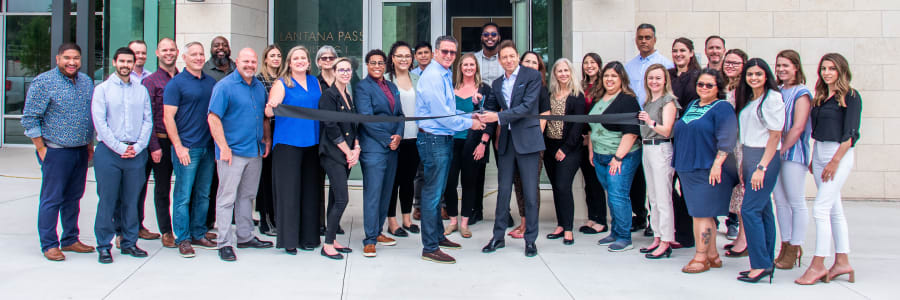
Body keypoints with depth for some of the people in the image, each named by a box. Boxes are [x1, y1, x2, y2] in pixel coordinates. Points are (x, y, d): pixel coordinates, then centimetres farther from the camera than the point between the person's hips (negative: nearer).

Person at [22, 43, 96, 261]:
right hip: (56, 151, -6)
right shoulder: (43, 82, -8)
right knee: (52, 198, -1)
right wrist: (41, 149, -11)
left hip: (81, 151, 6)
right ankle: (49, 245, 9)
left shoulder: (86, 82, 10)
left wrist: (89, 144, 16)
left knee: (73, 197, 12)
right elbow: (30, 119, -9)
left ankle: (70, 240, 22)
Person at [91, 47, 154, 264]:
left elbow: (148, 121, 8)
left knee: (131, 200, 7)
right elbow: (99, 122, -4)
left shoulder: (141, 90, 12)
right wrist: (119, 147, -11)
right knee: (107, 200, -1)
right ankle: (104, 246, 7)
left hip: (136, 153, 3)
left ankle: (129, 243, 17)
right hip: (109, 151, -2)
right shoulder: (102, 89, 4)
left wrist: (138, 146, -6)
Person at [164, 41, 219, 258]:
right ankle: (183, 239, 7)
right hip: (186, 149, -5)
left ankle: (199, 235, 21)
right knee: (183, 196, -1)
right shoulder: (176, 83, -4)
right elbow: (168, 118, -8)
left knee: (203, 195, 11)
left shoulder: (211, 82, 12)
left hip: (208, 148, 6)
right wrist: (178, 147, -13)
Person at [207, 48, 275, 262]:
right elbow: (213, 118, -13)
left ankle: (245, 237, 26)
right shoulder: (224, 86, -8)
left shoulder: (259, 87, 13)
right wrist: (223, 147, -18)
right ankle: (225, 243, 2)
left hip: (255, 151, 7)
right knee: (227, 197, -3)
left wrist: (267, 139, 13)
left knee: (247, 195, 15)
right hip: (232, 152, -7)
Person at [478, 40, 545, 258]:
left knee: (530, 193, 0)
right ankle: (498, 237, 17)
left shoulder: (532, 76, -3)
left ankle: (530, 240, 10)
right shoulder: (497, 83, 14)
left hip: (527, 140, -5)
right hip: (506, 142, 5)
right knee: (503, 191, 9)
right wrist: (485, 136, -2)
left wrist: (499, 116, -19)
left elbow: (527, 106, -14)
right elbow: (491, 110, 14)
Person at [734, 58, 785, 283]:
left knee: (750, 209, -12)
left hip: (765, 157, -8)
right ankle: (767, 262, 15)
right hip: (748, 155, 8)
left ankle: (761, 264, -7)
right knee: (763, 209, 10)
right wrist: (743, 165, 13)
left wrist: (761, 167, -18)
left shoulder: (773, 98, -10)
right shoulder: (747, 99, 14)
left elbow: (775, 136, -13)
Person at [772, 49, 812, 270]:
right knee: (780, 201, 10)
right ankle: (786, 245, 18)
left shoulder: (801, 93, -6)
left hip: (793, 153, -7)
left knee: (796, 202, -1)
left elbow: (797, 127, -14)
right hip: (775, 153, 7)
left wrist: (782, 149, -14)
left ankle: (795, 248, 5)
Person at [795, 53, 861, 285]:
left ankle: (818, 265, -6)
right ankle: (842, 262, 16)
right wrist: (813, 160, 12)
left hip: (839, 154, -7)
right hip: (819, 152, 8)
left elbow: (850, 134, -12)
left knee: (820, 208, -12)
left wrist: (835, 161, -17)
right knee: (835, 209, 10)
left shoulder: (850, 96, -7)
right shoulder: (821, 97, 13)